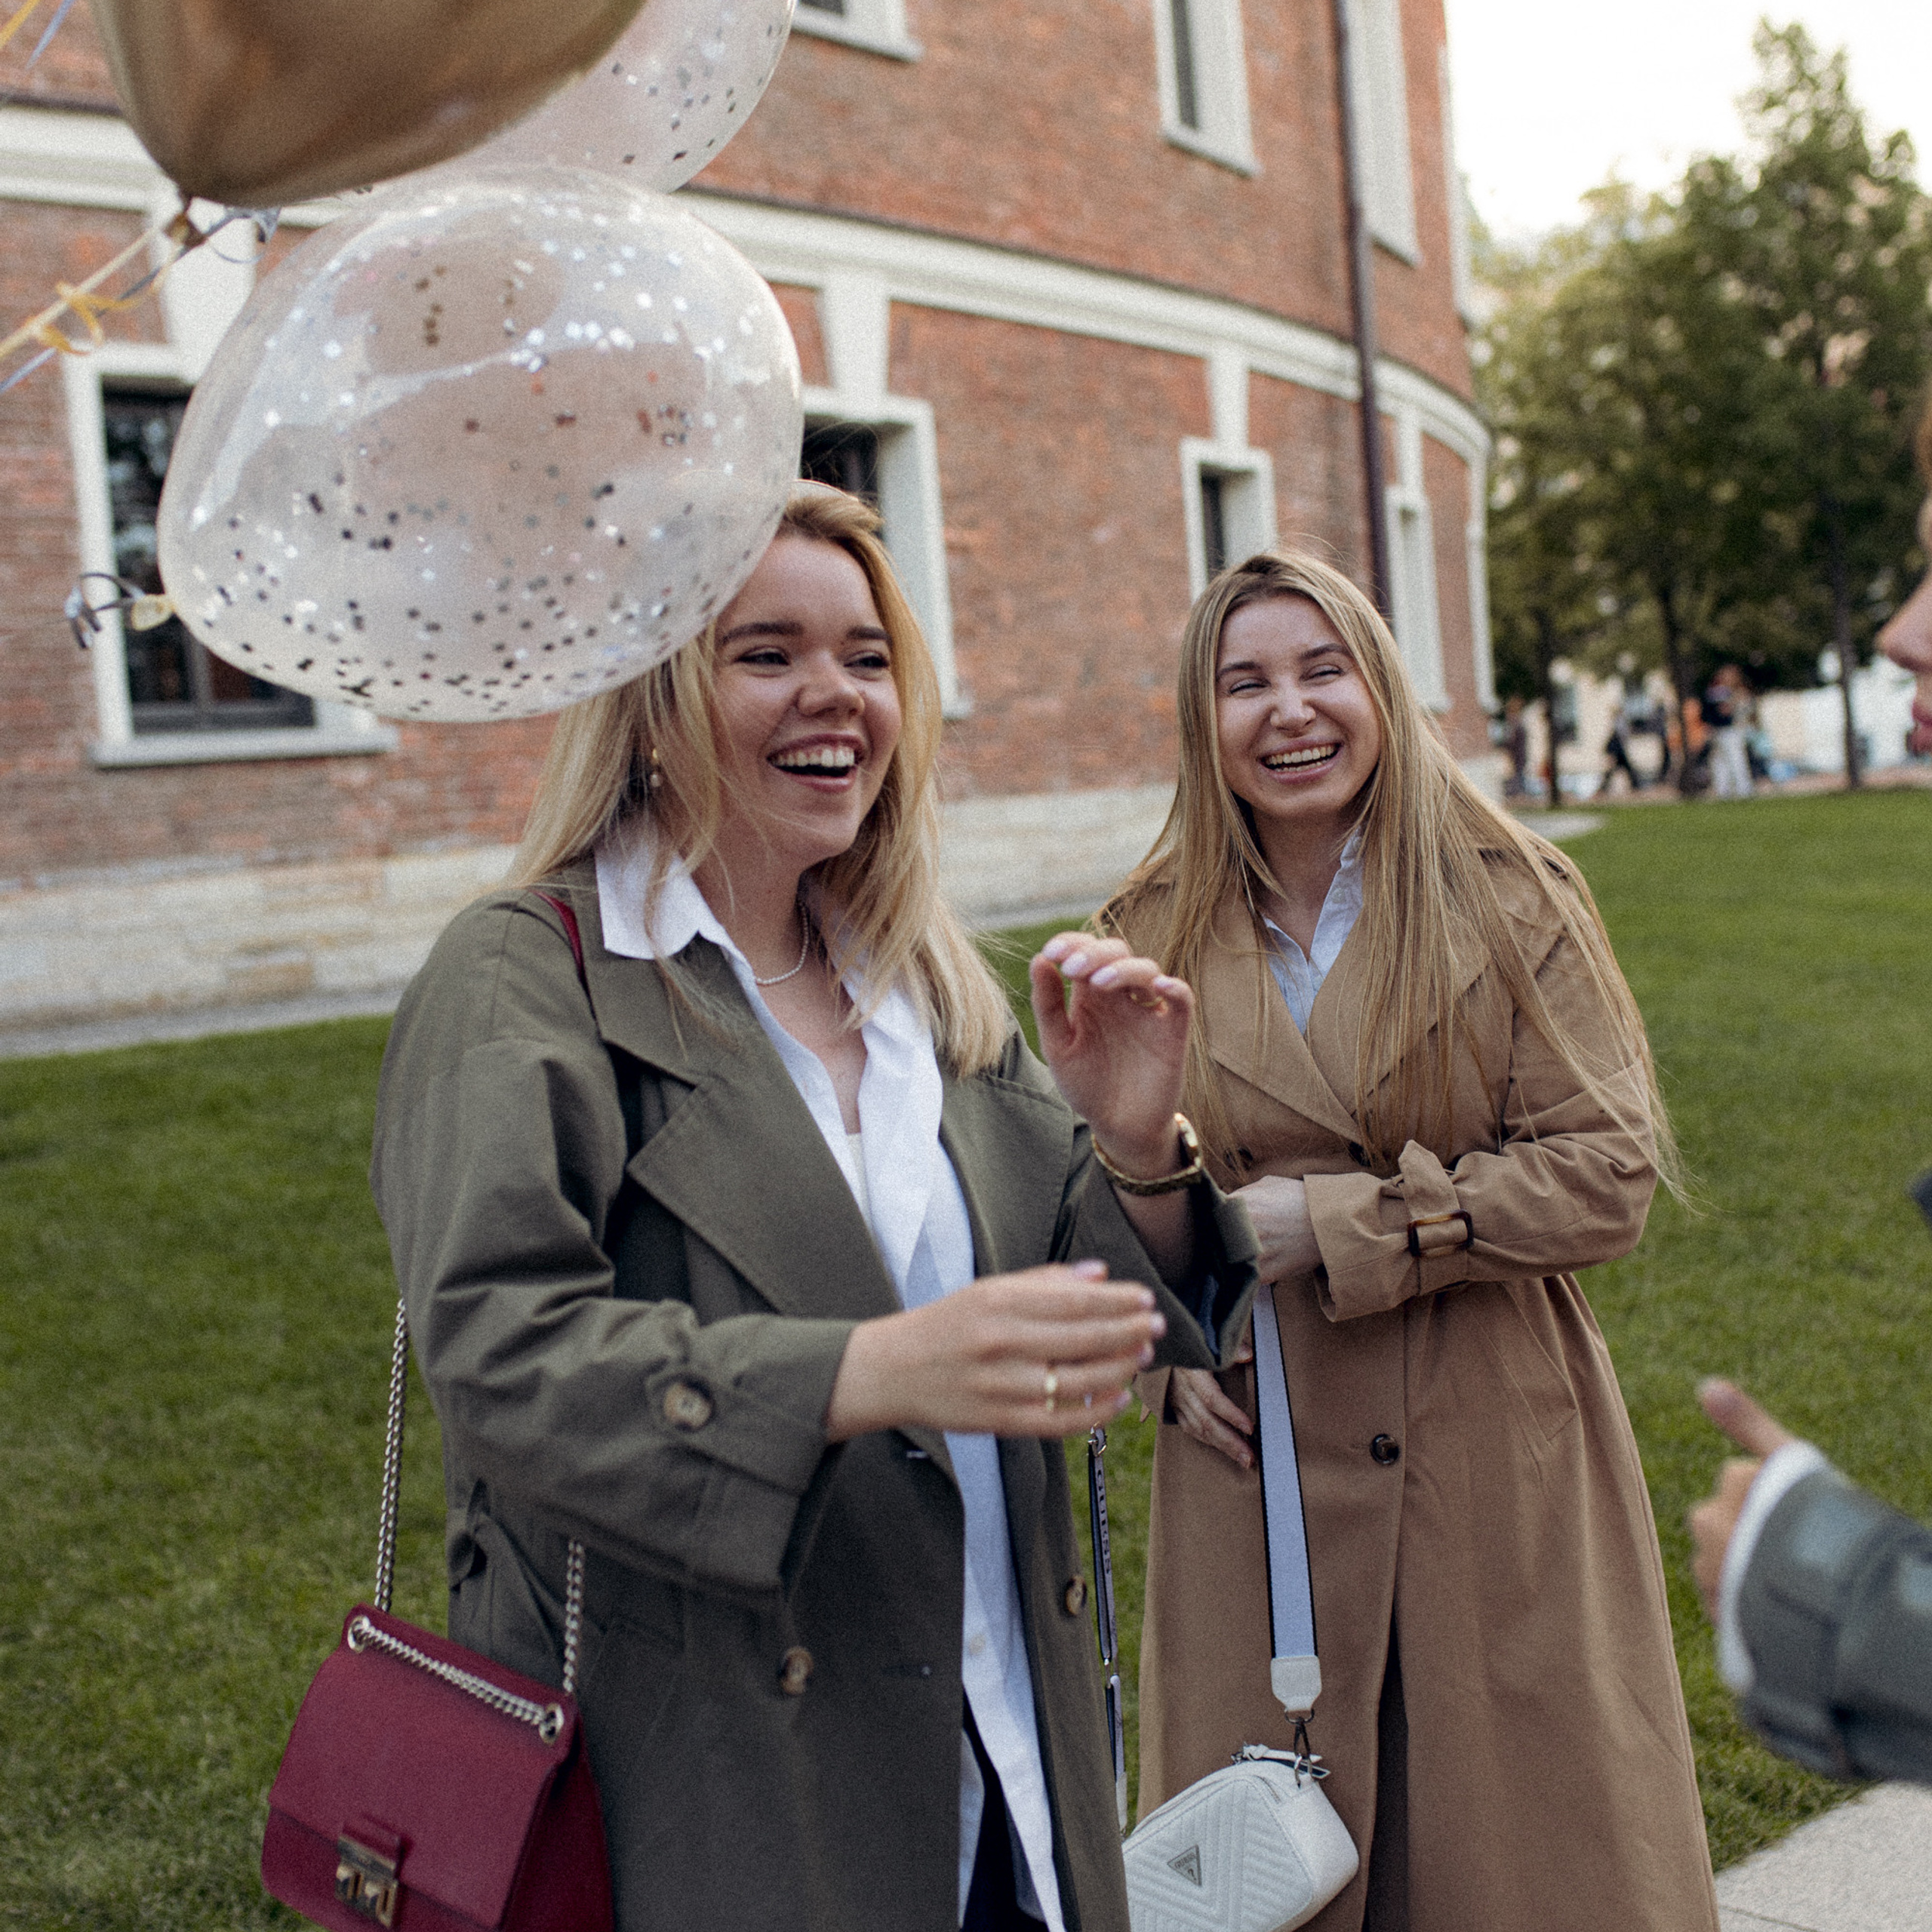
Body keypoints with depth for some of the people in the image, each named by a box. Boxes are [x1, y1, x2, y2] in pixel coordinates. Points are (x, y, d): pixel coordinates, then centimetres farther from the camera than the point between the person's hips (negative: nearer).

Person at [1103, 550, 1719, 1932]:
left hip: (1500, 1474, -1)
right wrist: (1160, 1348, -4)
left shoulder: (1513, 898, -4)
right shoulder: (1150, 936, 3)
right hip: (1256, 1473, 2)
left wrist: (1332, 1221, -16)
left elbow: (1609, 1173, -10)